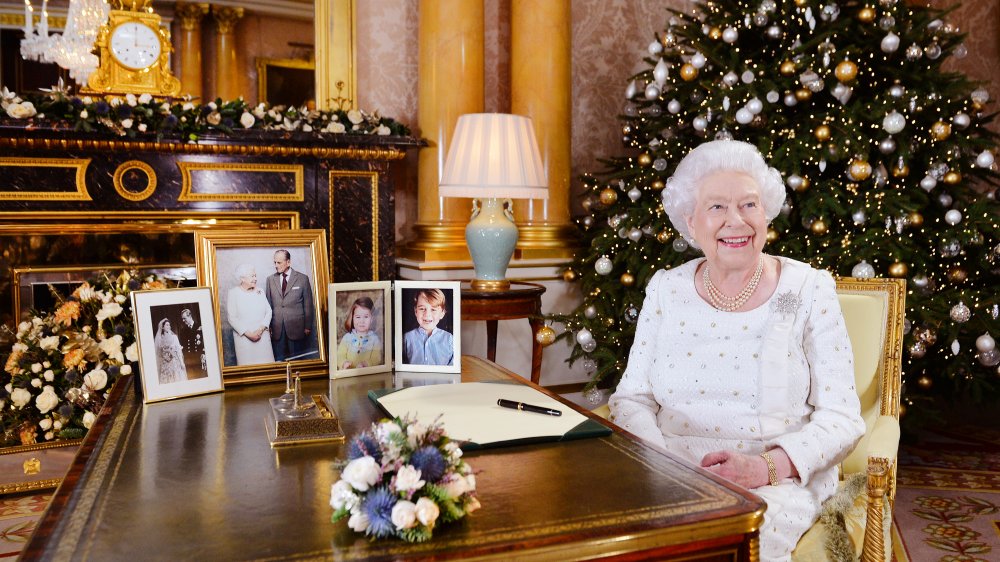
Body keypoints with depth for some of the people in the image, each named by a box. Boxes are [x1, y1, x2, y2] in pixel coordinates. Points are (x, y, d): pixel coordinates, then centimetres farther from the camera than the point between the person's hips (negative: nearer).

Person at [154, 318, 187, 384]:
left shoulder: (174, 337, 2)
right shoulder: (160, 339, 5)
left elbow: (179, 350, 0)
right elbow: (158, 353, 6)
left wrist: (181, 362, -5)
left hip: (175, 363, -1)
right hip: (164, 364, 1)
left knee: (178, 379, -3)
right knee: (167, 380, -1)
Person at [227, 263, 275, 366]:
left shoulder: (260, 292, 9)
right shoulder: (233, 293, -4)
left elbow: (268, 311, 6)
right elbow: (232, 318, -8)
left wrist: (261, 329, -9)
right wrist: (248, 333, -13)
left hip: (262, 336, 3)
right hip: (244, 337, -3)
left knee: (266, 363, 1)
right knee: (247, 364, -2)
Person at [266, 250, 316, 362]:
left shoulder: (302, 278, 0)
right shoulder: (270, 280, 8)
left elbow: (308, 305, 2)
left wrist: (308, 327, 0)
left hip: (296, 327, -2)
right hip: (276, 328, 2)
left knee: (297, 360, 5)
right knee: (278, 360, 4)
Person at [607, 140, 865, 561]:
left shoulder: (809, 290, -1)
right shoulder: (666, 290, 5)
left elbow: (841, 418, -3)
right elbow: (632, 398, 5)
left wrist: (764, 467, -20)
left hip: (779, 482, -2)